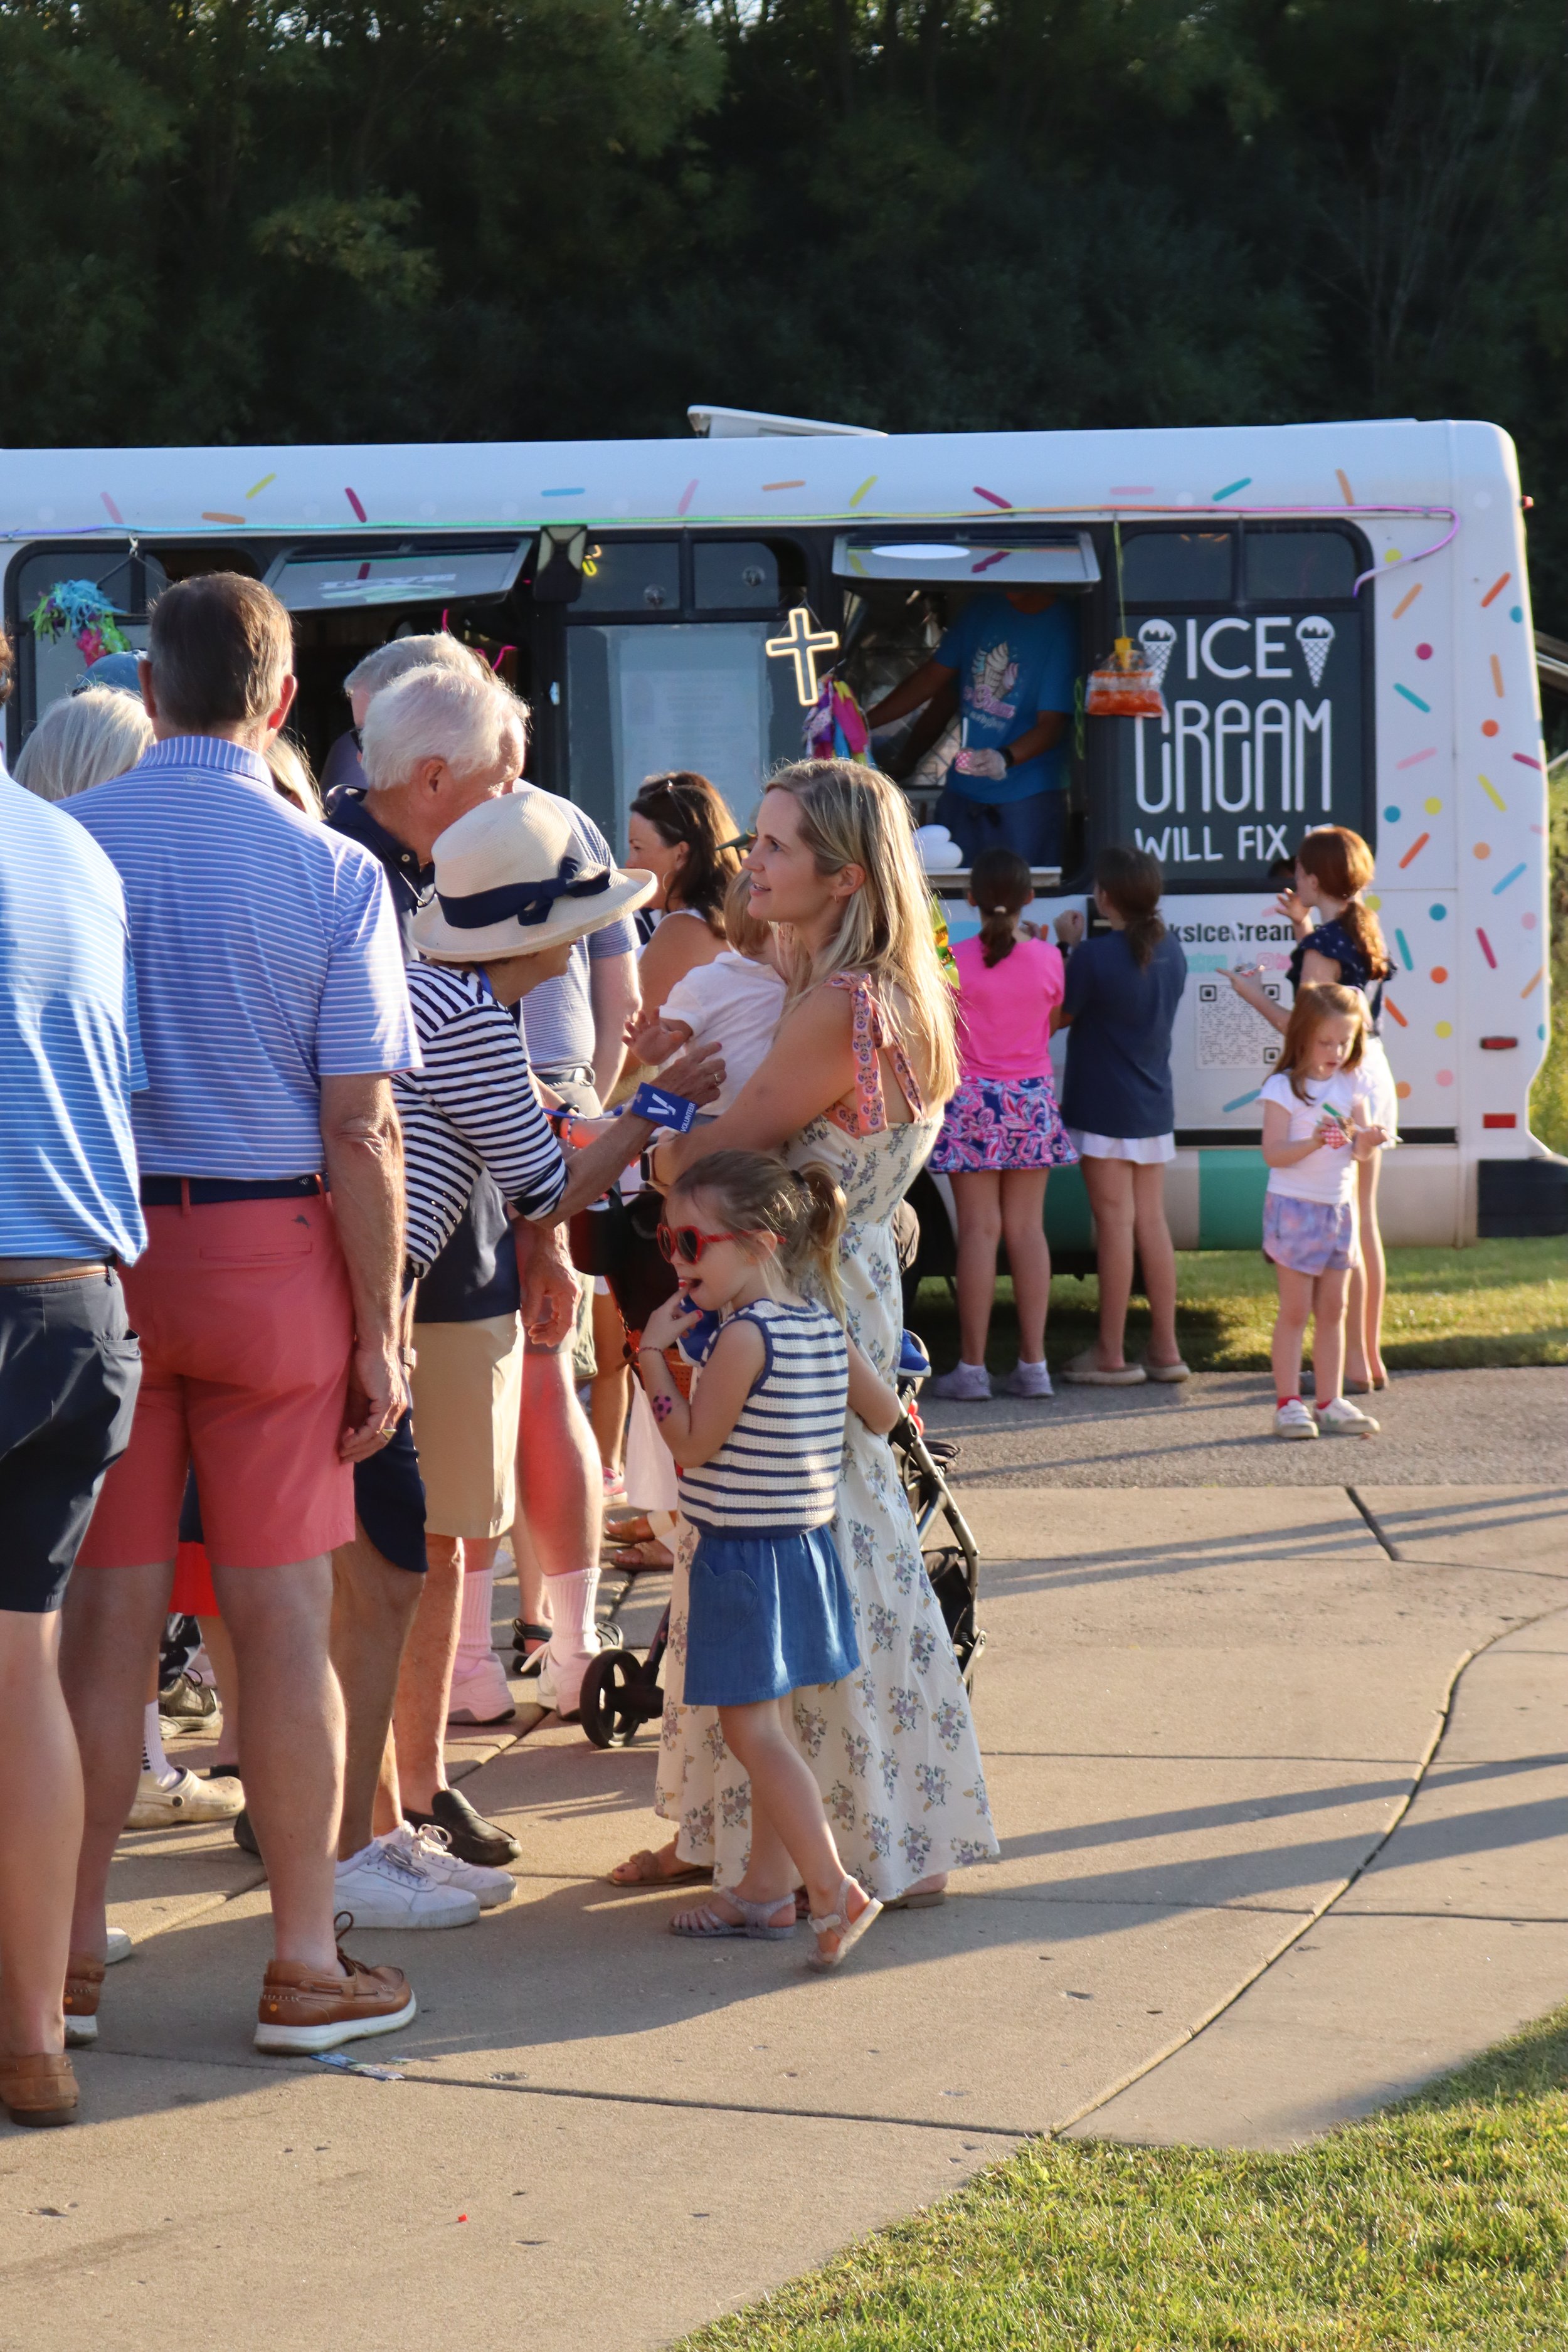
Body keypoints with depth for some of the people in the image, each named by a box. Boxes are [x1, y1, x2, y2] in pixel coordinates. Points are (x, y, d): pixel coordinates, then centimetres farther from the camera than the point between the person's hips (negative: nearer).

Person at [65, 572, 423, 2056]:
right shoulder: (331, 873, -7)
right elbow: (359, 1129, -8)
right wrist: (379, 1333, -2)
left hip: (95, 1258, 2)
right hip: (269, 1254, -2)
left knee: (104, 1609, 8)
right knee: (281, 1613, 4)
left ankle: (69, 1957, 14)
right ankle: (304, 1965, 10)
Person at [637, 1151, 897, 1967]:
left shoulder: (745, 1334, -20)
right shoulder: (823, 1326, 6)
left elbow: (692, 1444, -16)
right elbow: (886, 1413, 14)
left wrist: (653, 1355, -12)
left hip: (745, 1556, -9)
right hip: (805, 1544, 9)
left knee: (752, 1732, -6)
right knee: (769, 1729, 15)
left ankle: (835, 1891, -11)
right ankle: (769, 1892, 21)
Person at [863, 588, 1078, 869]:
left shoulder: (1061, 629, -12)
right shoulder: (983, 608, 6)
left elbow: (1052, 723, -17)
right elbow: (931, 678, 12)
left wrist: (1004, 759, -35)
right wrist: (865, 722, 6)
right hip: (962, 791, 5)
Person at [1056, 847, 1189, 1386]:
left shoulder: (1096, 957, -18)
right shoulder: (1171, 953, 4)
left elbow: (1055, 1017, -8)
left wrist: (1068, 947, 0)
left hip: (1103, 1110, -7)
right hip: (1154, 1110, 7)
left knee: (1115, 1224, -4)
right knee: (1151, 1222, 11)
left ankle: (1111, 1355, 1)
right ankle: (1165, 1350, 13)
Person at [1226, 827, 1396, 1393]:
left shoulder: (1325, 945, -18)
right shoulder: (1366, 932, 8)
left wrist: (1252, 994, -8)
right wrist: (1302, 930, 22)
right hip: (1373, 1075, 9)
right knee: (1363, 1224, 15)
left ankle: (1353, 1365, -2)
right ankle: (1371, 1357, 20)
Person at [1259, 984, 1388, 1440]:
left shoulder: (1354, 1085, 6)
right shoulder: (1284, 1087, -10)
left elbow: (1357, 1150, 4)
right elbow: (1273, 1153, -16)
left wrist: (1367, 1140, -18)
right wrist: (1315, 1141, -30)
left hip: (1339, 1207, 6)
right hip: (1295, 1208, -5)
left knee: (1332, 1309, 9)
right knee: (1295, 1311, -2)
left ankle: (1330, 1402, 15)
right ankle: (1288, 1404, 2)